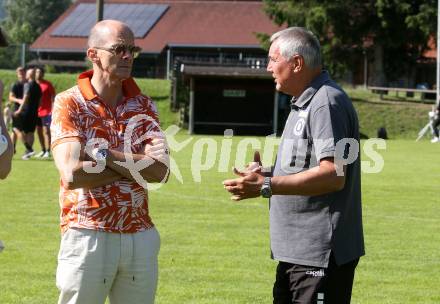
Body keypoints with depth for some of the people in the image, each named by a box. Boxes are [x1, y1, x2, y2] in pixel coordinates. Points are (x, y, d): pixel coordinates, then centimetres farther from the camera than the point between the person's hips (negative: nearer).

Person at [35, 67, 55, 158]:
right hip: (36, 112, 6)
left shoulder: (47, 84, -4)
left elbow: (53, 97, -4)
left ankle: (48, 151, -7)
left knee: (46, 131, -8)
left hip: (46, 112, -6)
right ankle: (43, 151, 19)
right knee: (39, 131, 10)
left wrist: (52, 110, -13)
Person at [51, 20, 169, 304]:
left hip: (141, 236, 4)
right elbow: (72, 174, -17)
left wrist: (105, 155, -14)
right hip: (88, 235, -4)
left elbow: (161, 171, -7)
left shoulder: (143, 106, 8)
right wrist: (135, 166, -9)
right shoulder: (69, 104, -4)